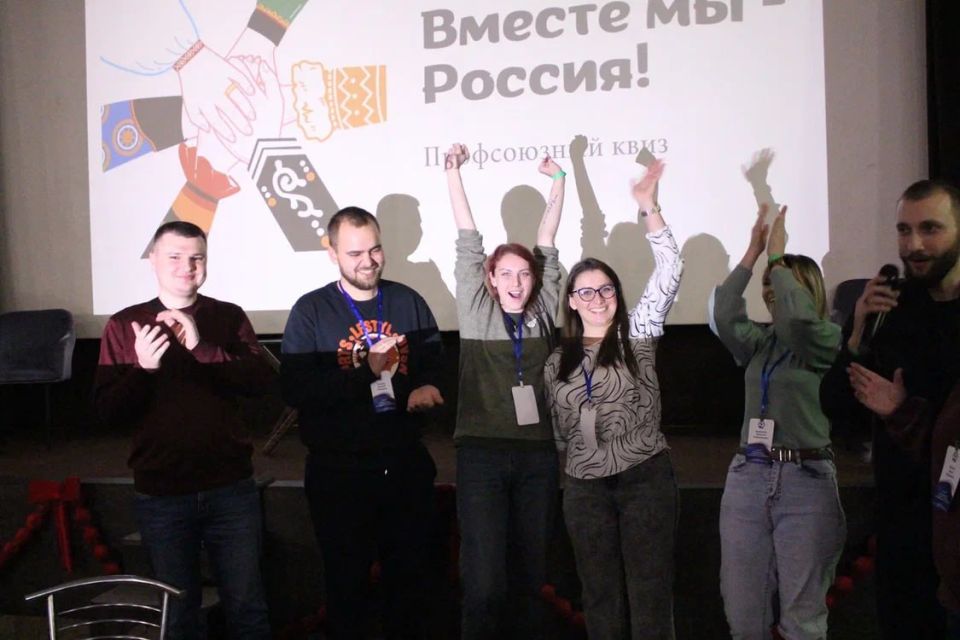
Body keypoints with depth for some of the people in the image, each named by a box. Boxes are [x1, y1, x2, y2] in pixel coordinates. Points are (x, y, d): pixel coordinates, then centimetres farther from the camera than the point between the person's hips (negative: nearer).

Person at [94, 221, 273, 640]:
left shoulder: (229, 317, 2)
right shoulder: (124, 325, 1)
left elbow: (261, 380, -12)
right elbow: (107, 410, -3)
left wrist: (201, 347, -23)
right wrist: (143, 368, -21)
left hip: (231, 489, 0)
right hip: (161, 496, 0)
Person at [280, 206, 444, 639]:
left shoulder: (408, 302, 4)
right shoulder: (310, 311, -6)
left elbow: (437, 363, 11)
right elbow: (295, 390, -16)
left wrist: (428, 386, -11)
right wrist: (365, 371, -24)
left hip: (407, 467, 3)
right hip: (340, 474, -3)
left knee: (410, 578, 18)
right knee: (347, 585, 14)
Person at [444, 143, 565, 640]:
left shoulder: (542, 312, 8)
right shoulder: (477, 313, 2)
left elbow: (547, 243, 7)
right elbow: (468, 241, -1)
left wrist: (558, 182, 8)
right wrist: (453, 172, 0)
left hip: (537, 453, 3)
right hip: (482, 451, -3)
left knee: (531, 571, 11)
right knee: (484, 579, -8)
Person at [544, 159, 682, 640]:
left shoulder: (637, 336, 1)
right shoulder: (557, 363, 10)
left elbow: (669, 272, -8)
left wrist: (648, 208, -13)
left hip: (645, 478, -3)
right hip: (585, 489, 3)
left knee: (650, 594, 1)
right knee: (601, 598, 10)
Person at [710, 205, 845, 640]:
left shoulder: (827, 339, -1)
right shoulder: (759, 342, 12)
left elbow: (799, 315, -22)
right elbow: (723, 317, -6)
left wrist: (776, 257, -11)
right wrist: (752, 253, -4)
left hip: (805, 478, -5)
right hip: (748, 476, 5)